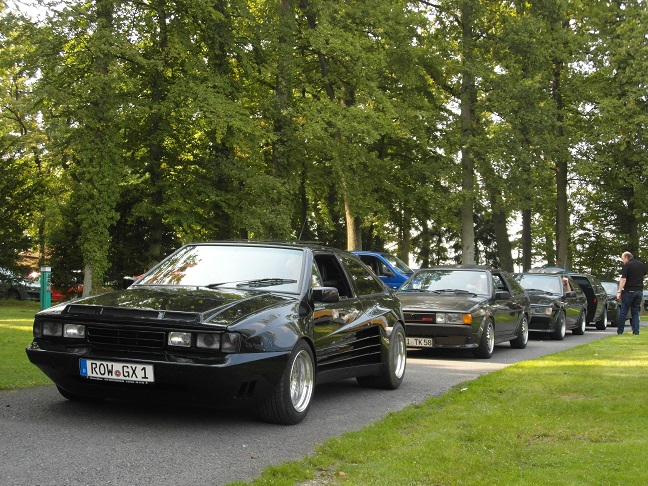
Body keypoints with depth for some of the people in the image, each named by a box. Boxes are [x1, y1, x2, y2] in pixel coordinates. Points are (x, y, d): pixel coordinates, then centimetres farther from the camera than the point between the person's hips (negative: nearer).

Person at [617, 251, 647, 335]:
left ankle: (620, 330, 4)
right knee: (635, 312, 12)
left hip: (629, 290, -5)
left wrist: (619, 292, -14)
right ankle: (636, 331, 5)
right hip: (639, 290, 5)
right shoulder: (641, 264, 9)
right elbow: (644, 275, 24)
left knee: (624, 312, 2)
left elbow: (623, 279, -16)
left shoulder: (627, 265, -10)